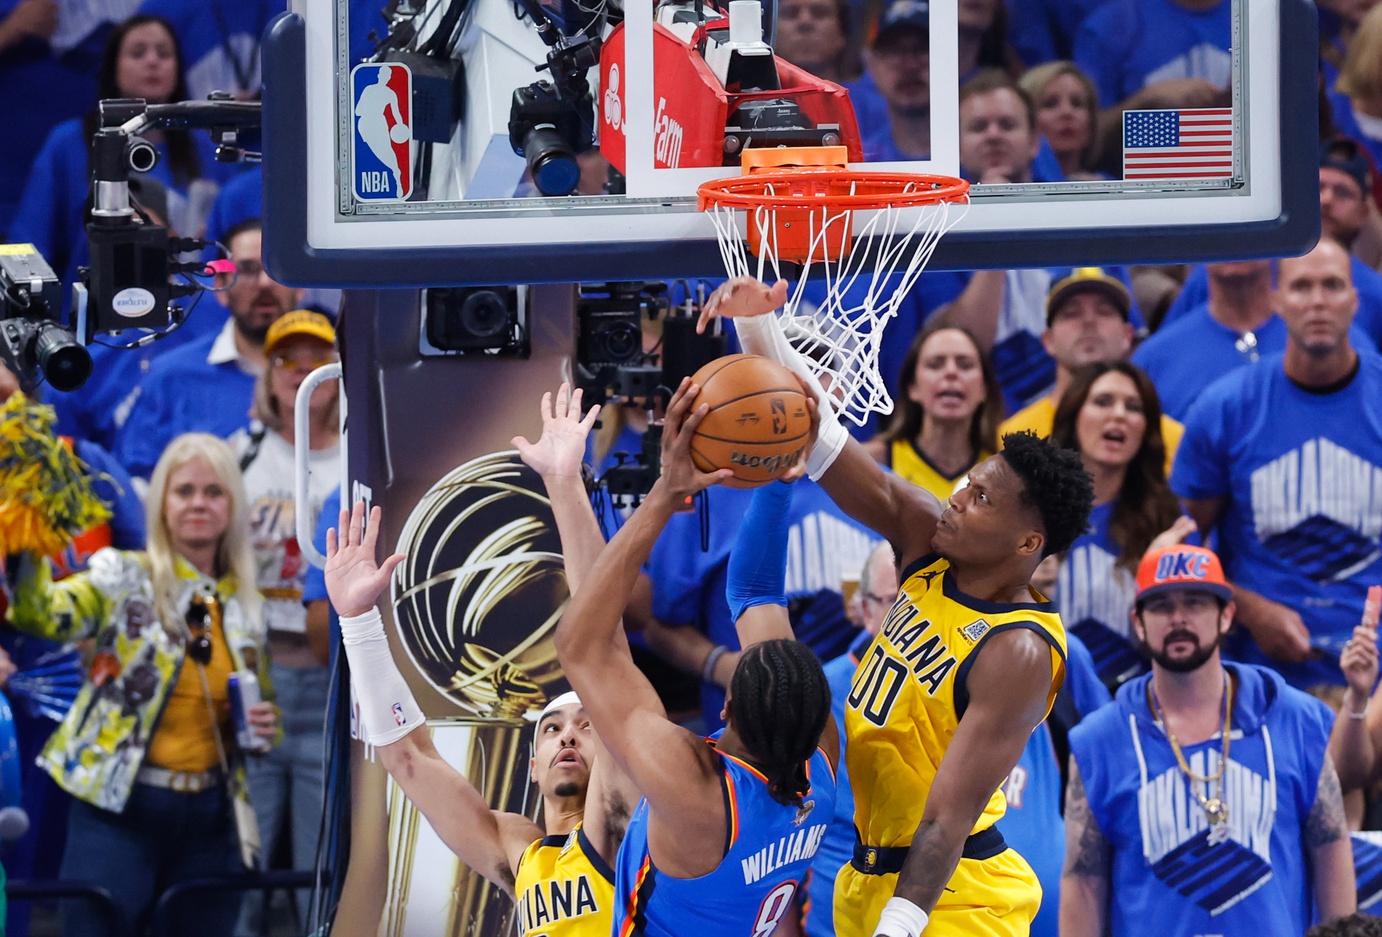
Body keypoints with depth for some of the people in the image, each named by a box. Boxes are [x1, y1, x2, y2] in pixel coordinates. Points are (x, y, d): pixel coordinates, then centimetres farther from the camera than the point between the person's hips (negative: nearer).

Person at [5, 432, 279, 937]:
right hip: (119, 808, -4)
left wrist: (266, 723, 1)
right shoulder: (123, 579, -2)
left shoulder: (247, 605, 12)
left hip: (208, 820, 4)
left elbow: (264, 709, 25)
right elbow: (45, 613, -21)